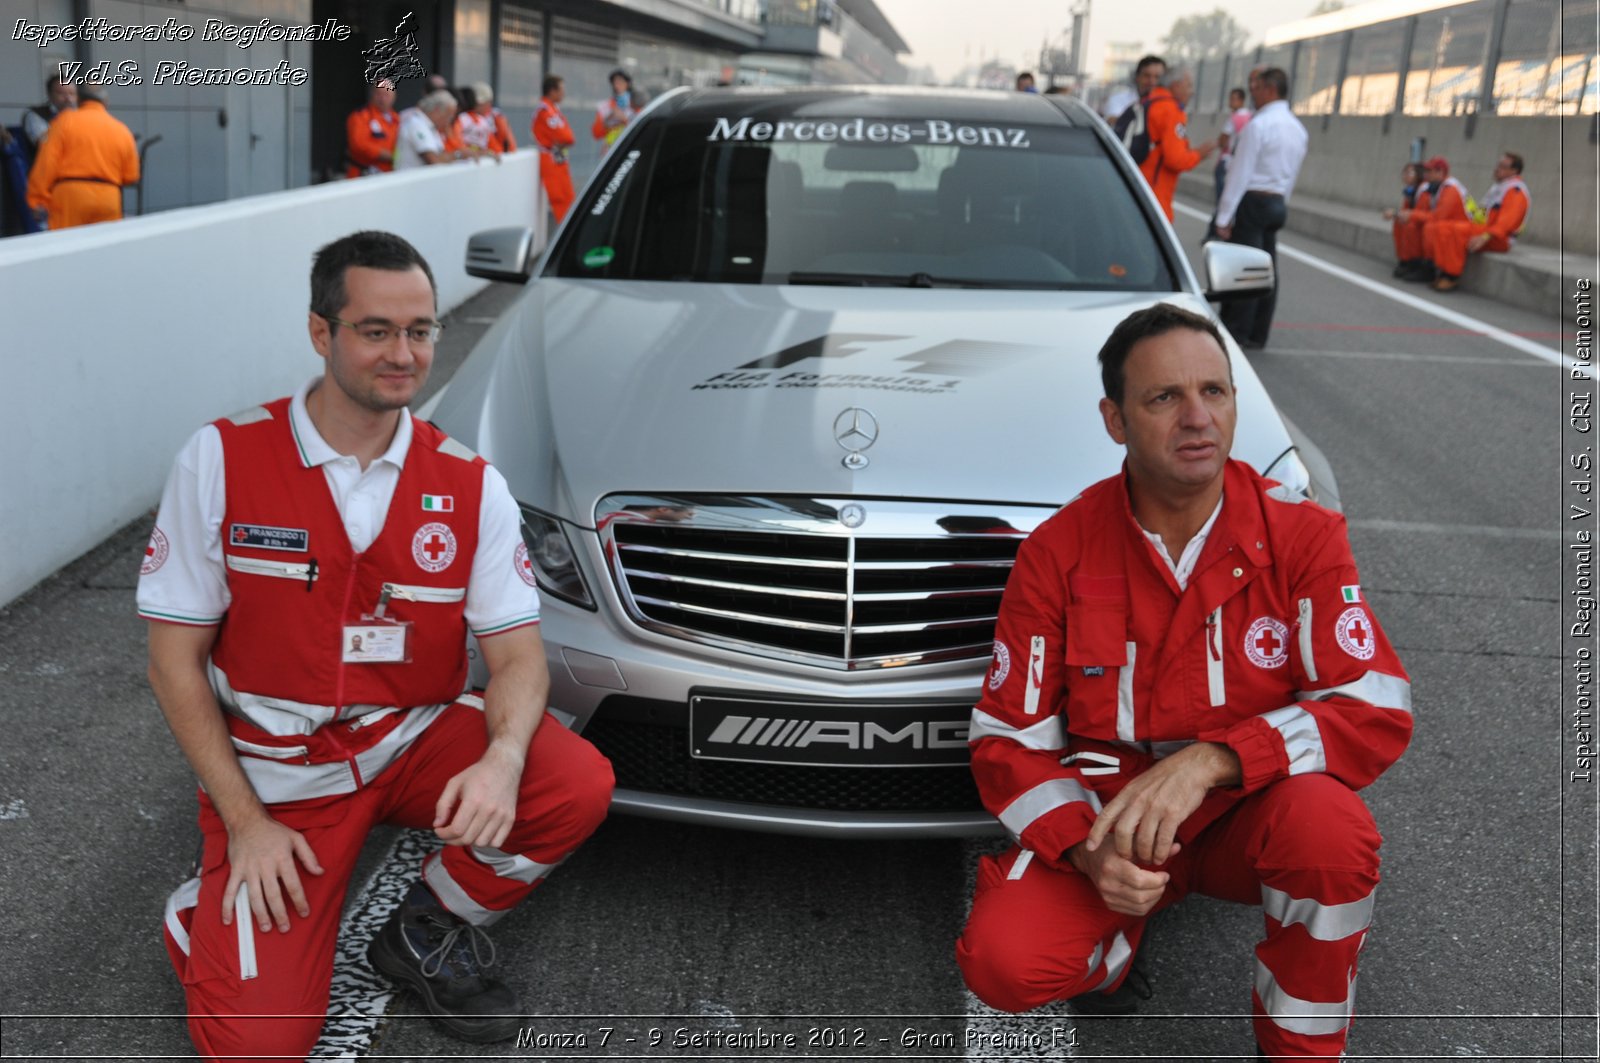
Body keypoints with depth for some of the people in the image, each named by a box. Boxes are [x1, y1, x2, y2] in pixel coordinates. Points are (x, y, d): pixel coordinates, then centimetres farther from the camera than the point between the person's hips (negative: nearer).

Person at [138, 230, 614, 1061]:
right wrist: (244, 821, -13)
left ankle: (428, 930, 3)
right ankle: (205, 912, 19)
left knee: (579, 786, -25)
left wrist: (502, 759, -30)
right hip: (278, 772, -2)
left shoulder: (471, 486, -5)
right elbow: (175, 658, -7)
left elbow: (518, 653, -7)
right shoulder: (221, 461, -11)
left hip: (415, 739, 3)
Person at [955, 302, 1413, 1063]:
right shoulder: (1059, 550, -9)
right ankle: (1118, 946, 13)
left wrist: (1209, 760, -32)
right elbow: (1007, 739, -6)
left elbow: (1378, 711, -18)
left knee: (1329, 823, -35)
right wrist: (1088, 847, -25)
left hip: (1247, 813, 0)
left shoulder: (1299, 533, -10)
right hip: (1103, 812, 0)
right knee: (1002, 962, -25)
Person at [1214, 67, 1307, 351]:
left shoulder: (1258, 124, -13)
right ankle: (1257, 335, 13)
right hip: (1278, 204, 8)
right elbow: (1291, 176, 16)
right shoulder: (1298, 128, 13)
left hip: (1252, 202, -8)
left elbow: (1240, 172, -15)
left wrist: (1224, 217, -13)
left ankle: (1234, 335, -6)